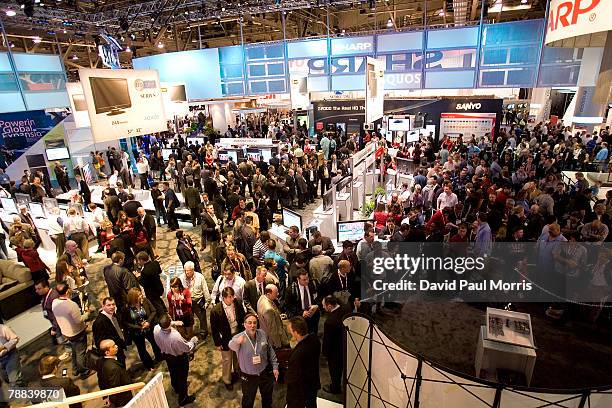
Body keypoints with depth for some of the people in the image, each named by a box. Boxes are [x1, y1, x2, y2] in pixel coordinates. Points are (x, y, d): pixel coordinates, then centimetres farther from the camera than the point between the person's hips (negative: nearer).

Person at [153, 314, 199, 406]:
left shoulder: (156, 329, -31)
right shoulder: (175, 336, -45)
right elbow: (187, 348, -26)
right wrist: (193, 341, -8)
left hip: (167, 356, 6)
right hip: (180, 358, -6)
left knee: (173, 373, 32)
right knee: (182, 377, 19)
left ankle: (176, 389, 60)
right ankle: (183, 399, 40)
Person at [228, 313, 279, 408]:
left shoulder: (262, 333, -12)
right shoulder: (239, 337, -22)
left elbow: (270, 351, 0)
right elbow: (231, 346, -46)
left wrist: (275, 366, 2)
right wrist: (237, 342, -68)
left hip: (265, 373, 3)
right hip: (248, 376, -3)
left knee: (267, 397, 24)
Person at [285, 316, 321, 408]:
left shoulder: (297, 354, -41)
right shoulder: (314, 338, -19)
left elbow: (293, 377, -27)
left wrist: (286, 377, -7)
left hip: (300, 390, -7)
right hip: (313, 384, 7)